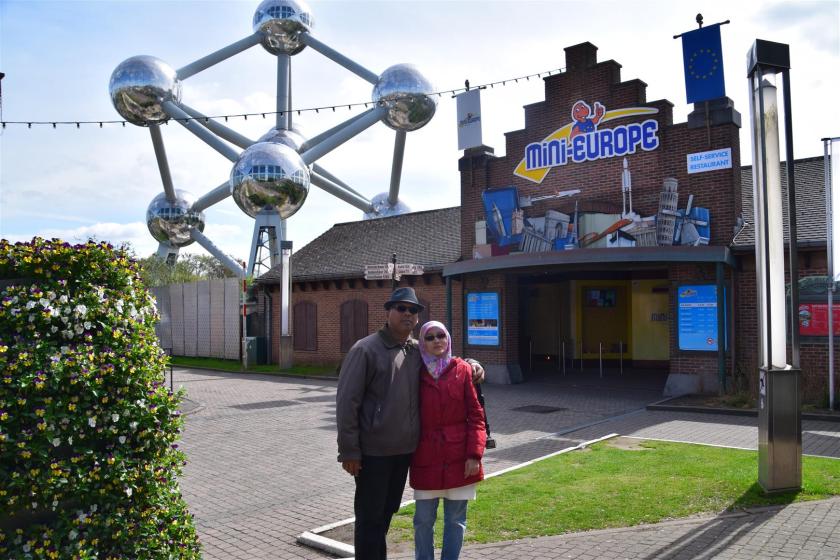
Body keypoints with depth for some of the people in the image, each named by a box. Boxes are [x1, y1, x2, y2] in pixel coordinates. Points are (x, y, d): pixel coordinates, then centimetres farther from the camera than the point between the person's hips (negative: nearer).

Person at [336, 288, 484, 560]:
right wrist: (349, 451, -16)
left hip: (404, 450, 6)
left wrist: (471, 363, 3)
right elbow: (347, 402, -14)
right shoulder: (365, 349, -11)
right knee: (370, 517, 5)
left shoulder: (417, 351, 7)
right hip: (373, 451, -6)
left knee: (387, 512, 20)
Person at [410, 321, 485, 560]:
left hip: (458, 457, 0)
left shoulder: (462, 370, -1)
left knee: (455, 519, 9)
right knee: (424, 519, 7)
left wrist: (475, 454, -9)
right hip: (426, 457, 1)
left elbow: (476, 415, -2)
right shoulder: (417, 374, 2)